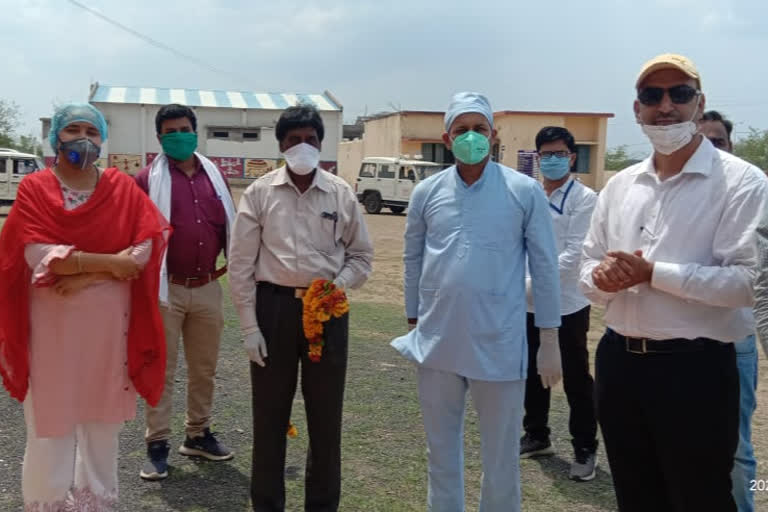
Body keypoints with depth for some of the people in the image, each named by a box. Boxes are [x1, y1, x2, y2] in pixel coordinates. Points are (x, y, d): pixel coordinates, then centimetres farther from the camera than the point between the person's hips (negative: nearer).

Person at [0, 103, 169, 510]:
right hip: (52, 324, -2)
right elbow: (40, 255, -14)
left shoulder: (123, 188, 4)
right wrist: (109, 263, -16)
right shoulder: (33, 189, -1)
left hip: (108, 324, 2)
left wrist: (86, 276, -16)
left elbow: (147, 245, -7)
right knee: (51, 422, 2)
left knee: (102, 420, 11)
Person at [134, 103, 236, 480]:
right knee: (161, 369, 3)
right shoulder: (149, 179, -3)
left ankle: (198, 435, 29)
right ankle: (157, 445, 12)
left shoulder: (214, 177, 10)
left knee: (204, 367, 14)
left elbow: (227, 227, 15)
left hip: (208, 288, 5)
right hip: (166, 289, -4)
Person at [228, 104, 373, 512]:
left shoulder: (341, 194, 2)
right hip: (274, 305, -1)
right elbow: (240, 264, -1)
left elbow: (361, 255, 10)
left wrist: (337, 286, -9)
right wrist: (249, 326, -5)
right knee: (270, 415, 9)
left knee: (326, 416, 10)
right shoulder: (259, 193, -1)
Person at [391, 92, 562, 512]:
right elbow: (413, 261, 11)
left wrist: (549, 339, -4)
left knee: (501, 457, 12)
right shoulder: (426, 193, 3)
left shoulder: (525, 191, -5)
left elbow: (545, 267, -3)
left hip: (499, 346, -2)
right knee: (441, 451, 18)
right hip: (436, 343, 3)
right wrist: (413, 324, 13)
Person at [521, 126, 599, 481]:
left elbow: (574, 254, -16)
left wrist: (535, 283, -23)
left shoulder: (584, 199, -8)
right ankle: (537, 436, 34)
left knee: (576, 380, 5)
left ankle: (585, 449, 18)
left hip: (567, 305, -5)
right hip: (529, 304, 5)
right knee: (532, 374, 17)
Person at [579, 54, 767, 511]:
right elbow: (590, 268, 14)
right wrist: (603, 277, -10)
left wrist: (651, 273, -20)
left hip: (694, 369, -6)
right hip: (619, 362, 6)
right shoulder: (619, 186, 10)